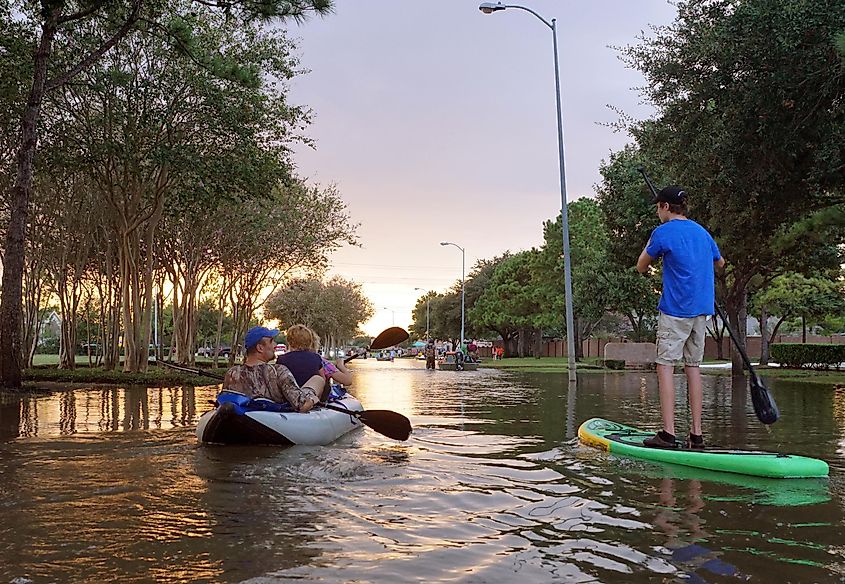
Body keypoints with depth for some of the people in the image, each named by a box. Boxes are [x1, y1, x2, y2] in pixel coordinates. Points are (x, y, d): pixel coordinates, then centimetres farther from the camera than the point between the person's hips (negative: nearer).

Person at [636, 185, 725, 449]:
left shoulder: (663, 232, -7)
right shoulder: (702, 232, 14)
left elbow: (641, 267, 4)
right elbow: (720, 263, 30)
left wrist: (650, 245, 19)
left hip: (675, 309, -7)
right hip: (701, 309, 7)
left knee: (665, 366, -5)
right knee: (693, 367, 9)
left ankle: (668, 433, -11)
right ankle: (696, 434, 10)